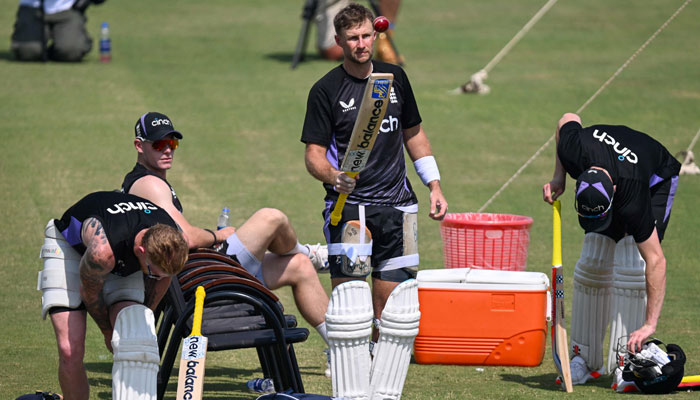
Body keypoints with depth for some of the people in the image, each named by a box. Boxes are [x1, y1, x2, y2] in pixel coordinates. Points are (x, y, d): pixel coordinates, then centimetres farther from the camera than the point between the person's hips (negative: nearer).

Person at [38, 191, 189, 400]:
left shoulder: (173, 246, -27)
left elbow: (162, 280, -1)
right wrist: (108, 331, -3)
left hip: (124, 262, 4)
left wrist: (140, 321, 11)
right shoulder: (102, 251, -42)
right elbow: (89, 292, -20)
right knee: (70, 350, -18)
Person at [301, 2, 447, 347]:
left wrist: (434, 185, 16)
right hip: (349, 205, -4)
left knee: (388, 298, 4)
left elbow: (413, 134, 22)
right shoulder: (326, 91, -2)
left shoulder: (395, 78, 11)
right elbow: (314, 153, -5)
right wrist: (331, 176, -26)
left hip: (396, 203, 4)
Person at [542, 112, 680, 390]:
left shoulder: (633, 202, -45)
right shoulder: (575, 149, -36)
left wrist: (650, 324, -42)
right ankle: (585, 360, 3)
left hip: (656, 180, -5)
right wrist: (558, 178, -12)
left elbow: (656, 261, -40)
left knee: (630, 267, -21)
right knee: (592, 264, -5)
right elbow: (569, 118, -10)